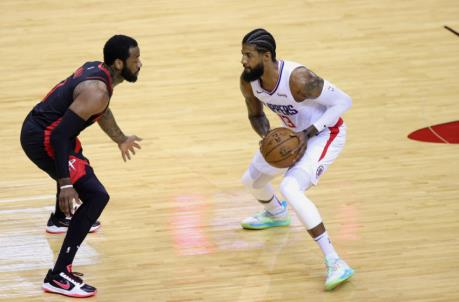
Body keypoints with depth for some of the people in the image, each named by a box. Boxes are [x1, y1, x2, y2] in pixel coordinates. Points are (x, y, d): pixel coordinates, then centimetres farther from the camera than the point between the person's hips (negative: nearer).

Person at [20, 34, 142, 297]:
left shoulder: (97, 69, 4)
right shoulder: (96, 91, -26)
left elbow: (100, 111, 26)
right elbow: (59, 136, -30)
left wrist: (121, 140, 41)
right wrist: (65, 185, -32)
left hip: (38, 127, 11)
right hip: (43, 140, -10)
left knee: (79, 164, 39)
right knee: (96, 196, -16)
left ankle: (61, 218, 68)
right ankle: (58, 276, -17)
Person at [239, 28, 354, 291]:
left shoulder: (298, 79, -36)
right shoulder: (248, 82, -14)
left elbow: (343, 101, -26)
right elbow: (256, 115, 5)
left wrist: (308, 133, -31)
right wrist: (267, 137, -17)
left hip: (326, 134, -8)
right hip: (294, 134, 8)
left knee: (290, 188, -29)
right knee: (252, 181, 20)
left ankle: (335, 263, -27)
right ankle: (276, 214, 58)